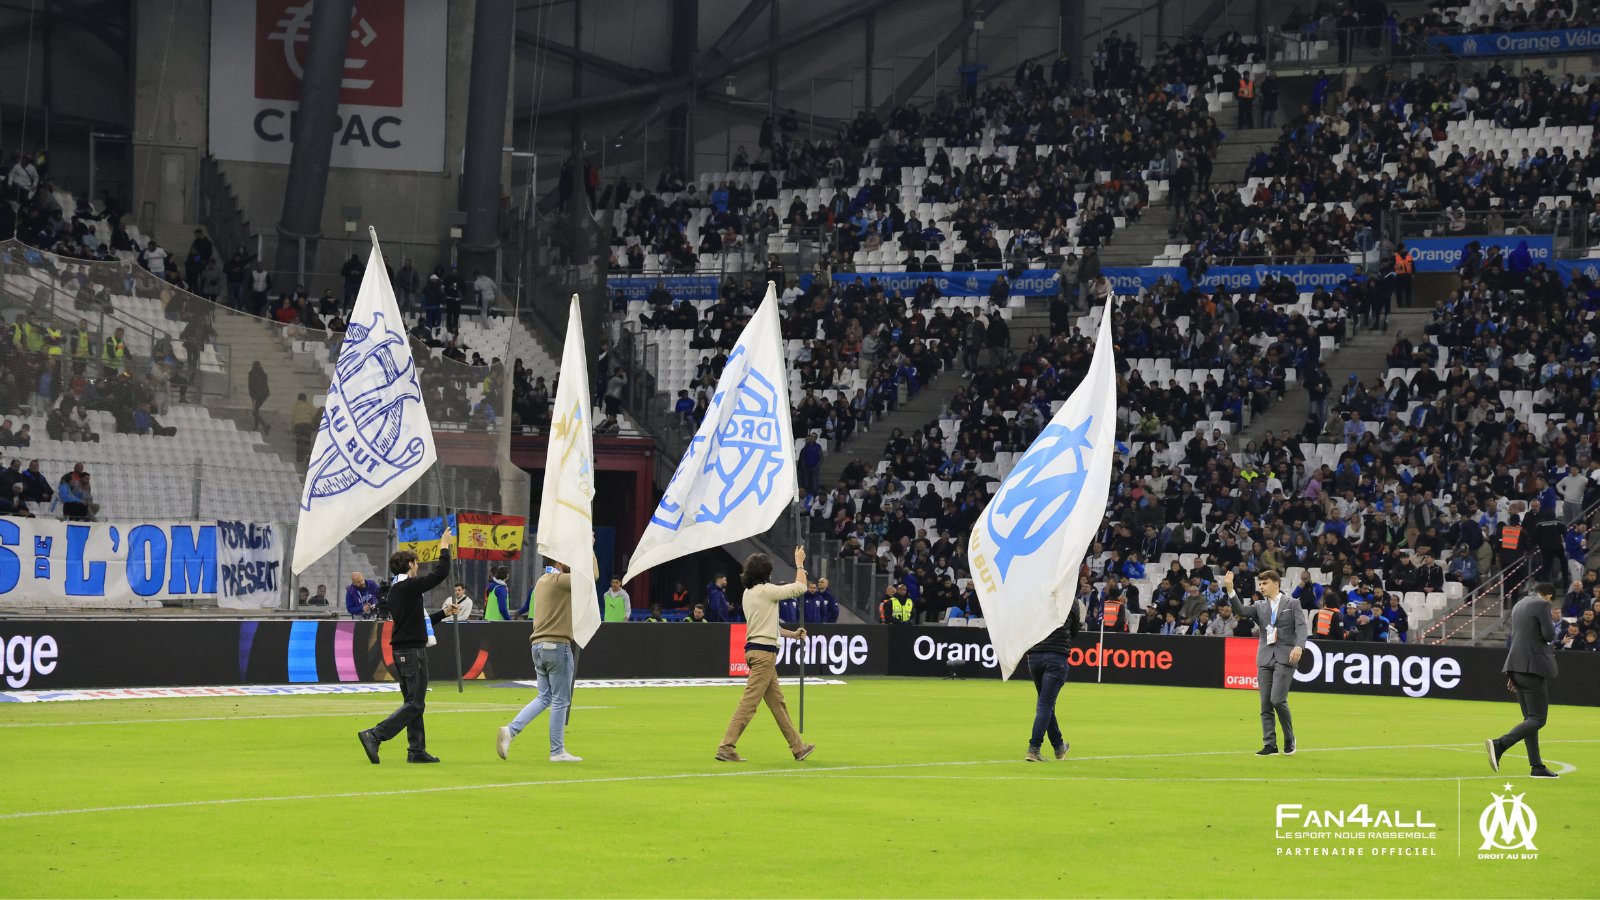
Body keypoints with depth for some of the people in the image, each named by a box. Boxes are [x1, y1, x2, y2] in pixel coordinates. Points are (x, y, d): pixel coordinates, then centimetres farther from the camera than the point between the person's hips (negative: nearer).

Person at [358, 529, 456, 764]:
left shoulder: (395, 590, 17)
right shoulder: (408, 586, -12)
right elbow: (440, 574, -12)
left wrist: (443, 613, 28)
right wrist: (444, 548, 1)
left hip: (402, 650, 10)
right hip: (413, 650, -10)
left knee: (413, 702, 13)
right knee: (415, 704, -10)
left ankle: (417, 750, 13)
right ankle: (374, 735, -19)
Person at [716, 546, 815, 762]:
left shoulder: (748, 593, 14)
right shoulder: (766, 591, -12)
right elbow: (800, 587, -5)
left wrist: (792, 634, 27)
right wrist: (799, 563, 9)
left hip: (754, 649, 10)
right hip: (764, 652, -10)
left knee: (777, 702, 13)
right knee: (749, 702, -9)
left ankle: (797, 747, 20)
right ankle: (726, 748, -12)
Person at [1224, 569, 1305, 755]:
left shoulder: (1292, 605, 6)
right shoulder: (1259, 606, 15)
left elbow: (1301, 627, -6)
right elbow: (1241, 611, -1)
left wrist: (1299, 646, -24)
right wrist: (1230, 590, -12)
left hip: (1285, 658, -4)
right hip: (1265, 658, 4)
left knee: (1277, 699, -15)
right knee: (1265, 704, 1)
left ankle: (1289, 738, 4)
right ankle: (1269, 745, 5)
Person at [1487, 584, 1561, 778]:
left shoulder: (1519, 605, 18)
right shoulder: (1542, 605, -8)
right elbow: (1549, 635, -17)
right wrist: (1549, 634, 10)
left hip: (1517, 667, 9)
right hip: (1533, 666, -9)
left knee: (1530, 718, 12)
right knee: (1537, 719, -8)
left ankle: (1537, 767, 11)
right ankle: (1499, 744, -24)